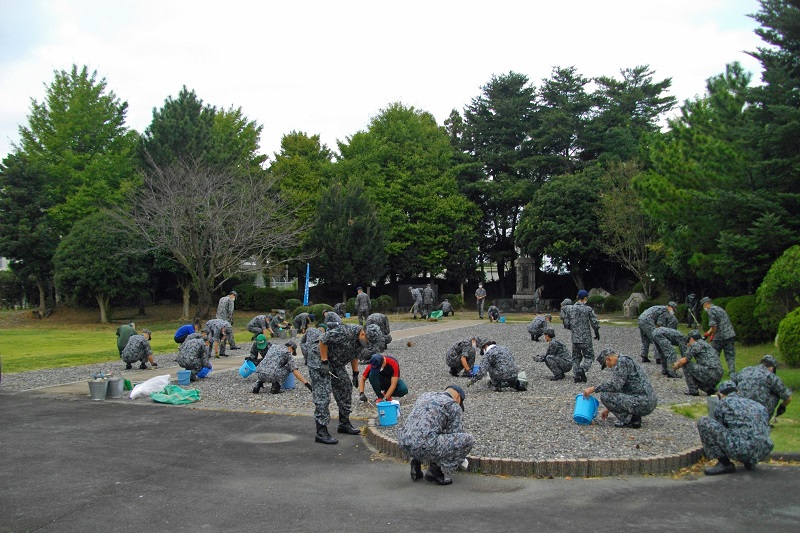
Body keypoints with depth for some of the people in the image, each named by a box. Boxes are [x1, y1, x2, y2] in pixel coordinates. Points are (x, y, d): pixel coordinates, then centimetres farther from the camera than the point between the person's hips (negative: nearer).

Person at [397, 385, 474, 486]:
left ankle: (418, 461, 16)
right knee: (469, 440, 1)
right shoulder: (454, 406, 6)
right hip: (424, 446, -8)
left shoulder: (426, 395, 26)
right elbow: (457, 435, 9)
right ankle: (435, 471, 3)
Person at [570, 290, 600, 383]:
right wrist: (597, 333, 8)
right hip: (585, 338, -5)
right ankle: (582, 370, -16)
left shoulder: (572, 309, 4)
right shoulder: (588, 309, -10)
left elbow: (569, 323, 11)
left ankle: (576, 376, 8)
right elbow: (594, 322, -8)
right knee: (589, 356, 5)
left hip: (574, 338, 5)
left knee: (576, 357, 11)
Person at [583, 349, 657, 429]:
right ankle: (633, 417, 12)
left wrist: (593, 389, -10)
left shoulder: (622, 361, -10)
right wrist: (609, 409, 33)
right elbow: (618, 387, 29)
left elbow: (614, 385, -19)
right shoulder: (627, 362, 21)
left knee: (604, 395, -11)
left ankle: (630, 419, -5)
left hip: (641, 404, -10)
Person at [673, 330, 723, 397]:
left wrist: (676, 365, 16)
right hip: (717, 377, 9)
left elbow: (684, 360, -3)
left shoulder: (695, 344, -3)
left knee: (686, 365, -1)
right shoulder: (705, 344, 24)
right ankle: (710, 388, 11)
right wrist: (679, 362, 37)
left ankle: (693, 390, 2)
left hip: (710, 373, -9)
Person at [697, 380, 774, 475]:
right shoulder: (757, 405, 24)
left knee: (703, 422, 1)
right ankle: (750, 462, 15)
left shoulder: (723, 403, 8)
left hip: (740, 449, -7)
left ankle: (724, 463, 2)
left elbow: (719, 428, 19)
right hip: (762, 454, 7)